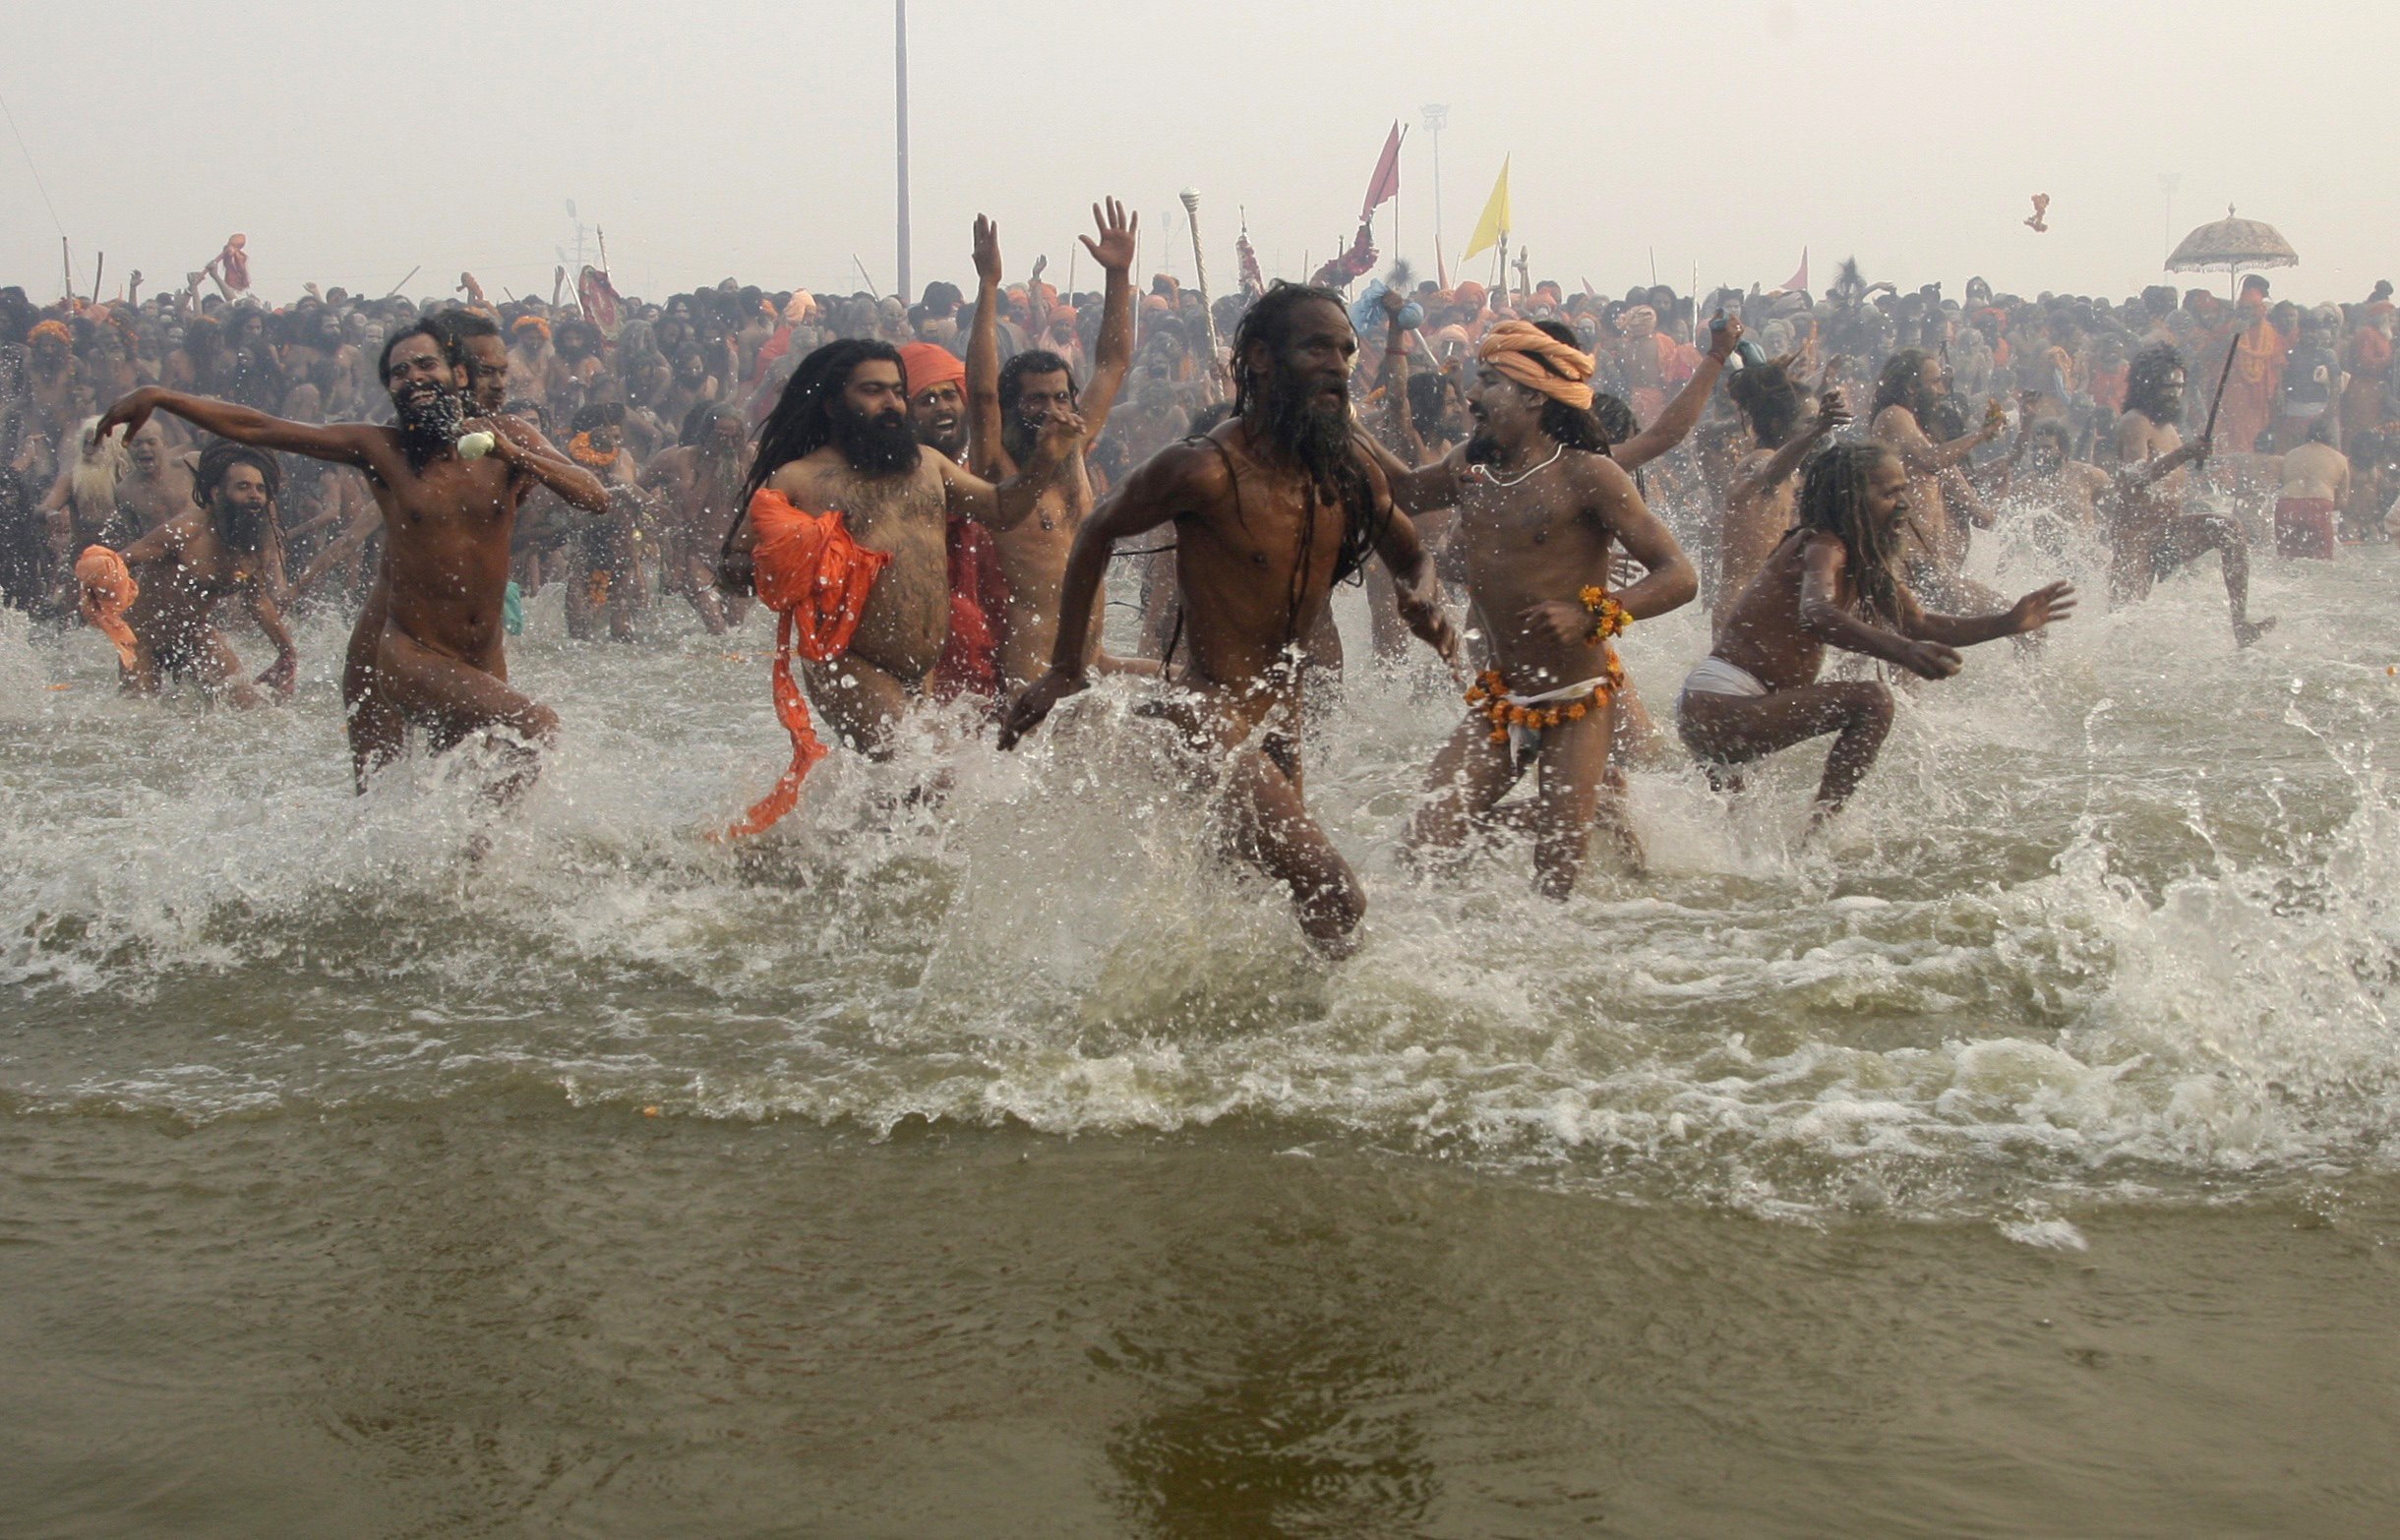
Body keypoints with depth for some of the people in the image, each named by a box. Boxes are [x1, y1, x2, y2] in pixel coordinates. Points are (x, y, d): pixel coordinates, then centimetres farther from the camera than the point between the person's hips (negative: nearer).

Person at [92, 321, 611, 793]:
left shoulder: (506, 438, 2)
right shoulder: (380, 449, -4)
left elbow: (596, 498, -8)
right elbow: (255, 428, -3)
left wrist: (517, 458, -22)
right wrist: (156, 397, -8)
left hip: (483, 660, 4)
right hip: (401, 652, -4)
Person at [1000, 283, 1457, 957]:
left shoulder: (1352, 473, 2)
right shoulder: (1207, 468, -17)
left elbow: (1412, 557, 21)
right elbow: (1097, 534, -2)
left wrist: (1423, 596, -5)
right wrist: (1065, 671, 2)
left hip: (1283, 720, 8)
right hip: (1211, 718, -8)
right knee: (1336, 900, -20)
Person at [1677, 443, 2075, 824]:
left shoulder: (1873, 564, 13)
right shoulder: (1822, 547, -16)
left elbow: (1921, 626, 19)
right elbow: (1816, 614, -37)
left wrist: (2009, 623, 6)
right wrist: (1901, 651, -52)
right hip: (1717, 706, -11)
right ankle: (1819, 829, -25)